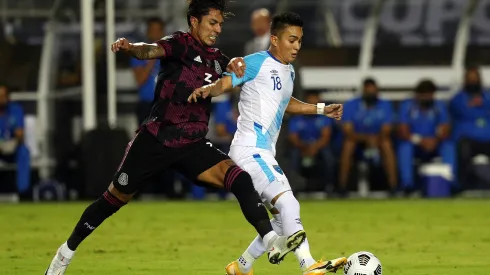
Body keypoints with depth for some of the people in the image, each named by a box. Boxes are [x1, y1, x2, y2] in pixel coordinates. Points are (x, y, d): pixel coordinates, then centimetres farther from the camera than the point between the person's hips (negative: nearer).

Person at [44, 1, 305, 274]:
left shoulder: (216, 59, 11)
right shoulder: (181, 43, -8)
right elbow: (152, 50, -26)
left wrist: (237, 64, -8)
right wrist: (130, 47, -51)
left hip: (193, 146, 5)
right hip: (156, 139, -5)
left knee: (239, 178, -19)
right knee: (116, 198, 7)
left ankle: (272, 241, -26)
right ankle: (66, 252, 24)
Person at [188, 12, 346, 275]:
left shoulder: (288, 71, 18)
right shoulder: (257, 63, -9)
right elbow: (223, 83, -16)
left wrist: (321, 109, 34)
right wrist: (207, 89, -37)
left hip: (265, 154, 10)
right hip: (249, 151, -10)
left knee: (284, 219, 13)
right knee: (288, 203, -25)